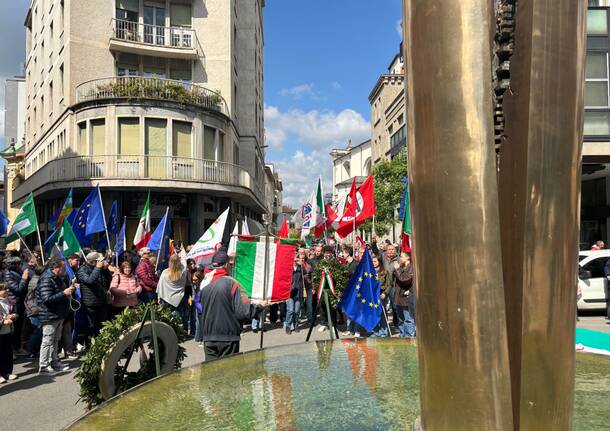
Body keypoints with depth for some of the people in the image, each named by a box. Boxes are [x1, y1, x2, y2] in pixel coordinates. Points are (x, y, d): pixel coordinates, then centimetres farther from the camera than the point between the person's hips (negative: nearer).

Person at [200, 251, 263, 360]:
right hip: (228, 337, -4)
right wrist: (260, 306, -1)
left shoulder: (205, 286, 1)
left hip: (208, 337, 4)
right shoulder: (231, 283, -13)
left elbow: (203, 310, 12)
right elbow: (244, 311, -18)